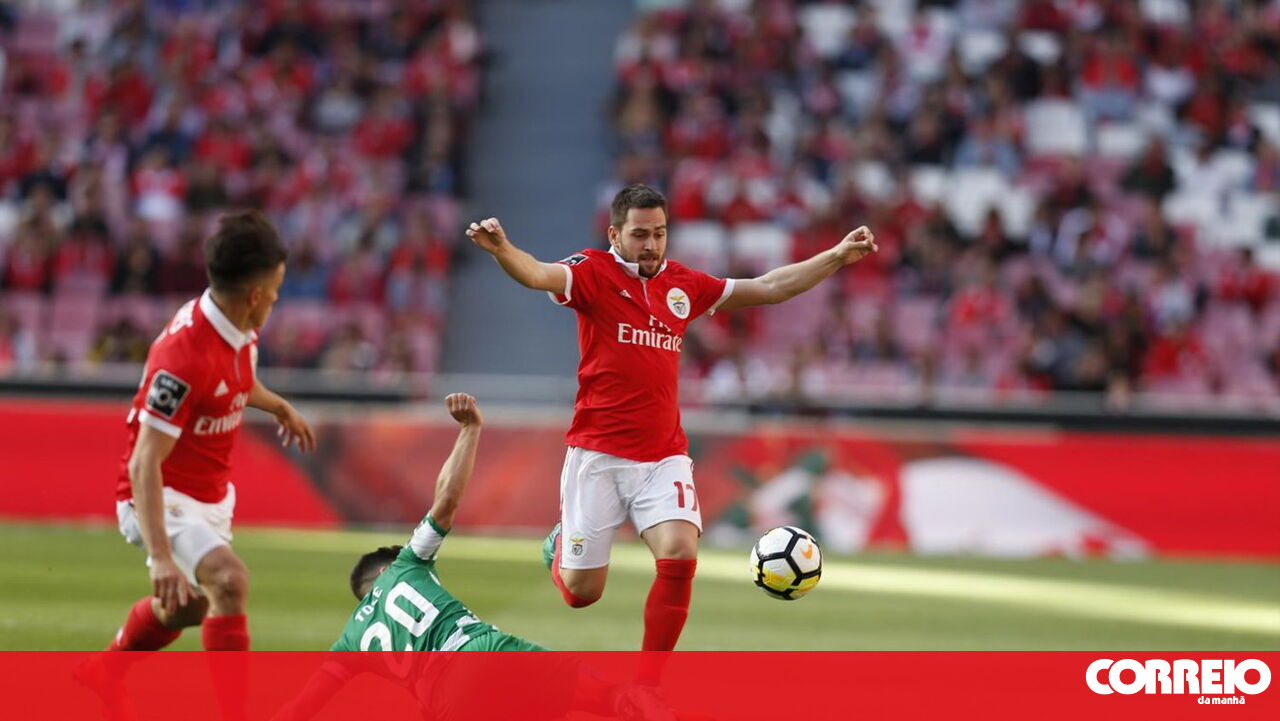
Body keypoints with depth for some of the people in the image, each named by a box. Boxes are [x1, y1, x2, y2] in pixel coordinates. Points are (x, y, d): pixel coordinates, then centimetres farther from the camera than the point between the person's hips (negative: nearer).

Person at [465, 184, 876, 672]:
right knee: (581, 592, 2)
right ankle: (561, 544, 41)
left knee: (680, 555, -20)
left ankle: (648, 685, -5)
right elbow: (538, 274, -25)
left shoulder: (683, 285, 10)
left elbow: (769, 288, 19)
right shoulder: (593, 274, -4)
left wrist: (836, 257, 13)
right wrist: (501, 249, -46)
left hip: (664, 455, 3)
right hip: (598, 453, -3)